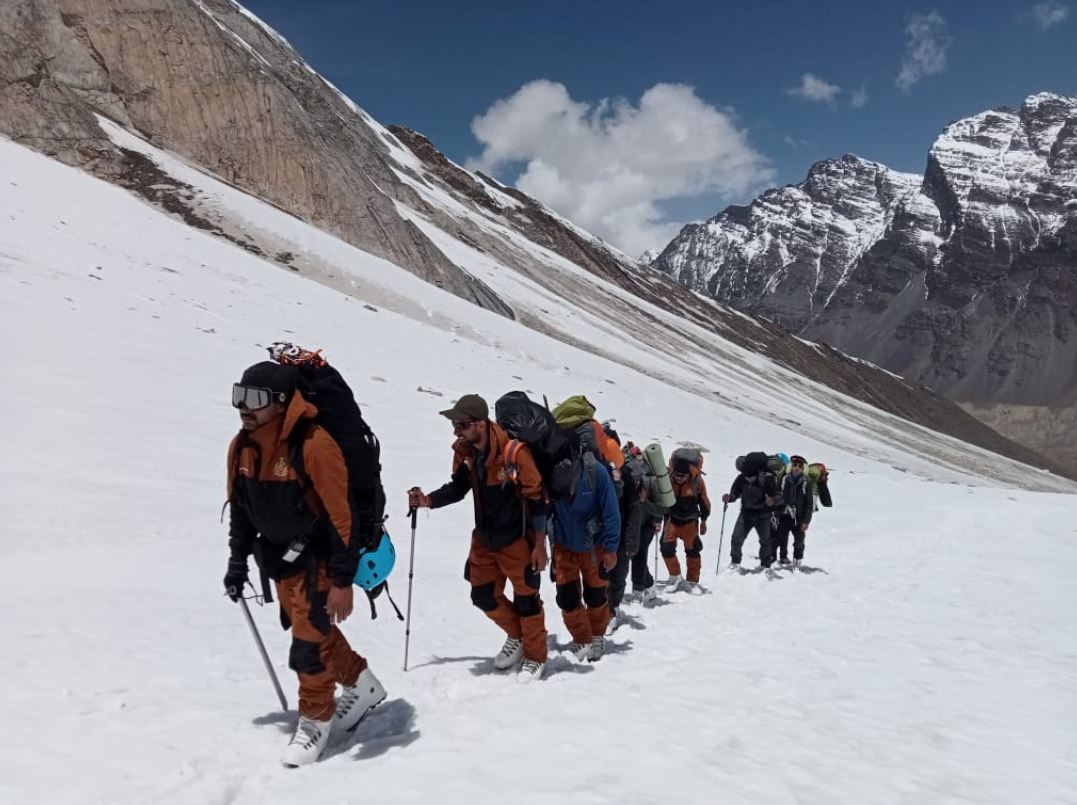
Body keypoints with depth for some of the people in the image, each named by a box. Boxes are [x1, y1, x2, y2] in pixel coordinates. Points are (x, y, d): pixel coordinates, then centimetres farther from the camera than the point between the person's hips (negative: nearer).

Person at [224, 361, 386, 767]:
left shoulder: (314, 446, -28)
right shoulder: (241, 447, -5)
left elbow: (341, 516, -25)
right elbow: (240, 507, 10)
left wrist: (342, 580, -24)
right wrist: (238, 562, 12)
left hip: (317, 557, -7)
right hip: (280, 558, 8)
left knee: (310, 641, -5)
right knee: (312, 627, 18)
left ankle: (316, 718, 18)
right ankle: (362, 684, 39)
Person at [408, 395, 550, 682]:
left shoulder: (515, 451, -26)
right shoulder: (464, 451, -7)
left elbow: (536, 498, -19)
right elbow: (459, 487, 9)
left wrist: (539, 544, -16)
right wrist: (428, 500, -8)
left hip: (517, 540, -6)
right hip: (484, 539, 7)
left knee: (526, 599, 6)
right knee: (483, 596, 15)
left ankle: (535, 657, 26)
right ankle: (516, 636, 40)